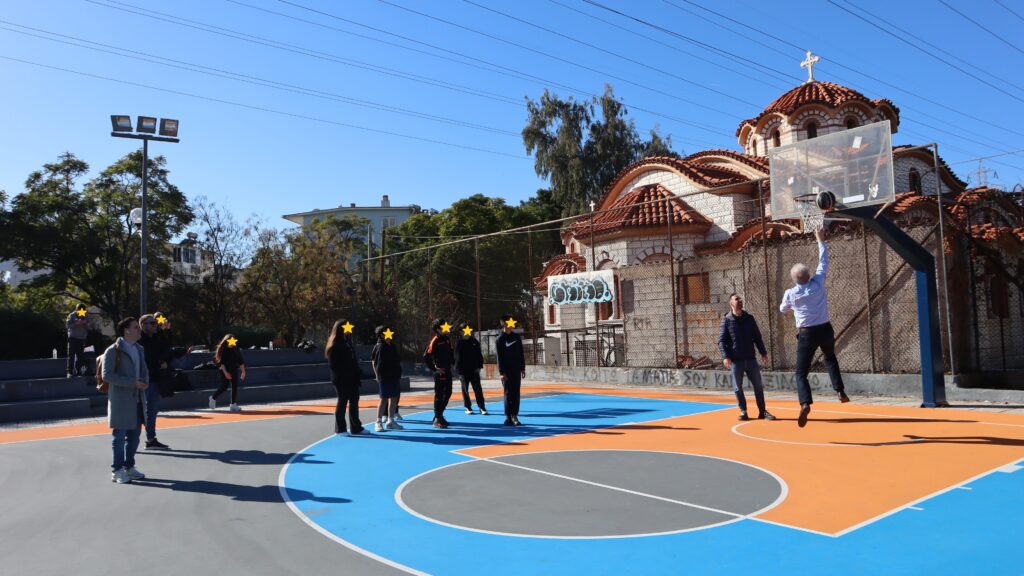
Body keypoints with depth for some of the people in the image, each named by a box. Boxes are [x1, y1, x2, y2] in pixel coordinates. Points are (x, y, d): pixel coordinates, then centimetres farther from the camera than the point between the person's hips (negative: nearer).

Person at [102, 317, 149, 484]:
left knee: (134, 434, 13)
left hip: (137, 399, 7)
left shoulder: (139, 349, 12)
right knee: (120, 435, 1)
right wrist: (132, 382, -21)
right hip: (120, 399, -7)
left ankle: (129, 467, 26)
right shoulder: (113, 351, -11)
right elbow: (106, 375, -16)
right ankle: (117, 471, 12)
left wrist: (145, 382, -2)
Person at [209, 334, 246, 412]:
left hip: (235, 370, 4)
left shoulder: (236, 349, 5)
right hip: (225, 370, -4)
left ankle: (233, 405, 4)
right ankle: (213, 398, 20)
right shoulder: (222, 350, -6)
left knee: (234, 387, 0)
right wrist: (225, 372, -19)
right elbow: (221, 362, -11)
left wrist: (243, 371, 4)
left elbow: (241, 361, 8)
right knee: (224, 387, -5)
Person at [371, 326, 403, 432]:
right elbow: (374, 362, -13)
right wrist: (377, 375, -17)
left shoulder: (392, 346, 13)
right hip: (384, 377, -7)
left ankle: (390, 421, 19)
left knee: (394, 399, 10)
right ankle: (379, 422, 3)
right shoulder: (379, 346, -10)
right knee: (384, 399, -5)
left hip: (394, 376, 7)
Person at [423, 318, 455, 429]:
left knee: (447, 394, 14)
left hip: (448, 371, 8)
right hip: (440, 372, -8)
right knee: (439, 395, -3)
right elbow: (426, 357, -18)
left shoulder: (447, 339, 11)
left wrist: (451, 363, 12)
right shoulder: (435, 341, -13)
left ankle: (440, 415, 27)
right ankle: (437, 419, 4)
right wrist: (435, 369, -16)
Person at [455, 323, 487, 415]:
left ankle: (482, 407, 2)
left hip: (474, 369, 1)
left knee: (478, 389, -1)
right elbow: (457, 356, -2)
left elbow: (479, 355, 6)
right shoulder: (459, 343, -1)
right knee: (465, 389, 6)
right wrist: (458, 368, -9)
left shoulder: (474, 341, 5)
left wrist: (479, 366, -3)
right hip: (463, 370, -1)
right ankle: (468, 407, 15)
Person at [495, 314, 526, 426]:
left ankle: (514, 416, 10)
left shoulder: (516, 337, 11)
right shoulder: (500, 339, -4)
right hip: (507, 371, -5)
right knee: (508, 394, -2)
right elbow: (500, 357, -8)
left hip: (516, 370, 5)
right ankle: (508, 417, 3)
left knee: (516, 394, 5)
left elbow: (521, 354, 14)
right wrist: (502, 372, -13)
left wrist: (523, 368, 9)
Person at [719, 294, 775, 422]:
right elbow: (721, 340, -4)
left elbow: (757, 337, 14)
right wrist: (725, 356, -15)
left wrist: (763, 353, 8)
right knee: (738, 388, 4)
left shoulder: (749, 318, 9)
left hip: (751, 358, 3)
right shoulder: (726, 320, -1)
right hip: (735, 360, -3)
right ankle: (743, 411, 17)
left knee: (758, 385, 4)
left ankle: (762, 411, 15)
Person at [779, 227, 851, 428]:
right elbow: (824, 261, 7)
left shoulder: (790, 294, -7)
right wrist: (821, 240, 18)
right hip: (825, 329, 3)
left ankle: (805, 404, -23)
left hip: (807, 334, -2)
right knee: (830, 359, 33)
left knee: (801, 372, 0)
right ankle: (840, 391, 21)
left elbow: (783, 310, 13)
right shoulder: (818, 283, -6)